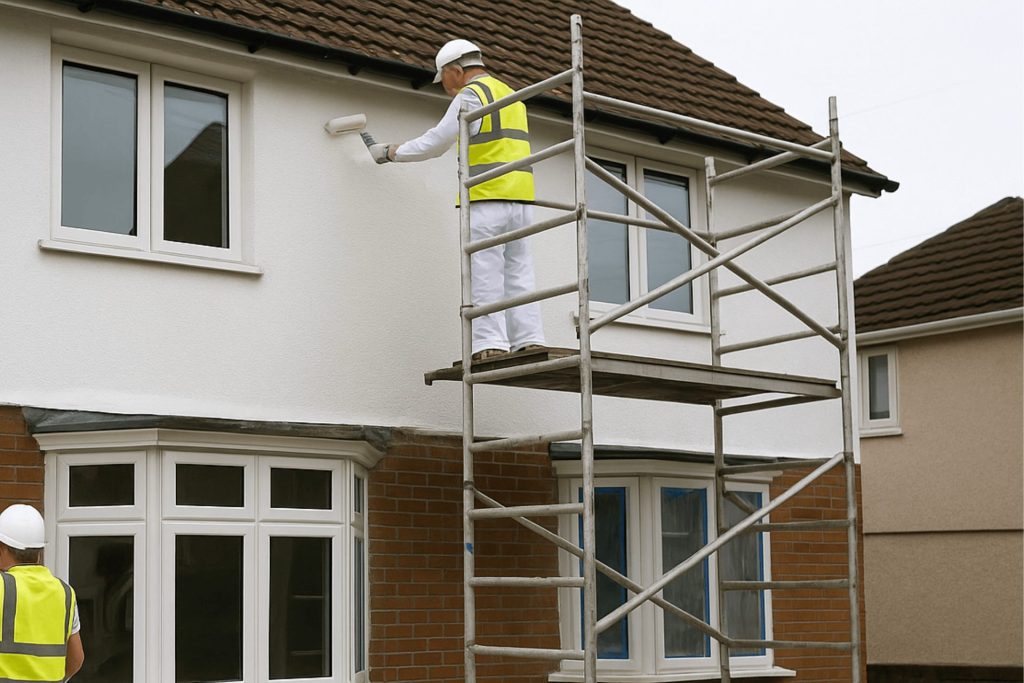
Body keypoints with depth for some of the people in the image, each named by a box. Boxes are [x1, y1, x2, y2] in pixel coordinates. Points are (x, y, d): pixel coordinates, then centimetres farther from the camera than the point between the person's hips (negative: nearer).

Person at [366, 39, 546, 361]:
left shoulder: (470, 95, -4)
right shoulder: (510, 96, 23)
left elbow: (435, 143, -2)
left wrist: (390, 152, 9)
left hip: (487, 200, -8)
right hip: (521, 200, 8)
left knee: (484, 275, -8)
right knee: (518, 273, 5)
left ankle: (490, 345, -12)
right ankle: (530, 342, -2)